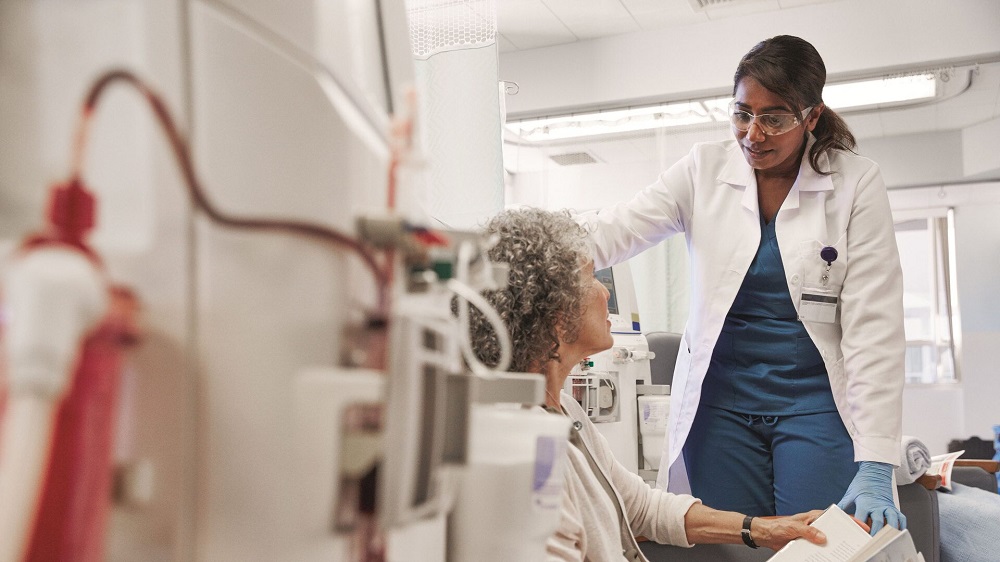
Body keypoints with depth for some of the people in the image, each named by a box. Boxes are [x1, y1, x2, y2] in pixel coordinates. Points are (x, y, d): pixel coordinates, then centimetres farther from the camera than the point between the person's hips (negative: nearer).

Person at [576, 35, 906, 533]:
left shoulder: (855, 183, -5)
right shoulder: (705, 170, 0)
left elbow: (874, 328, -8)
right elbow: (613, 231, -11)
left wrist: (875, 468, -14)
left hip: (815, 402, -1)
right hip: (721, 402, 2)